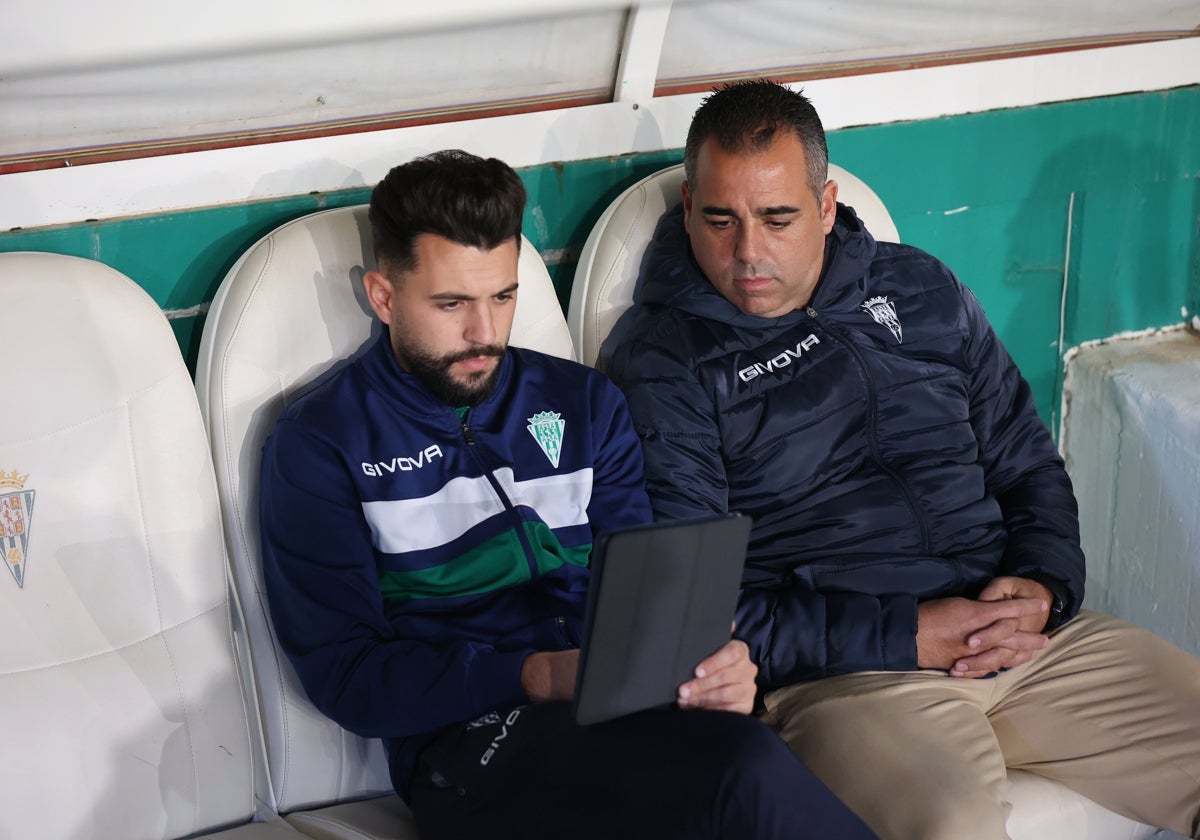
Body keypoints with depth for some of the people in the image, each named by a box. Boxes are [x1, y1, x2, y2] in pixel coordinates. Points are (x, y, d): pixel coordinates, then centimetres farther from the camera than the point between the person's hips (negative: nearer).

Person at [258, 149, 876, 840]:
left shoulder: (584, 402, 18)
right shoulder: (320, 445, 4)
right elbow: (343, 673, -3)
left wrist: (707, 659, -10)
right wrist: (540, 677, -16)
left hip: (625, 710, 4)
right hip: (468, 737, -4)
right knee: (749, 771, -33)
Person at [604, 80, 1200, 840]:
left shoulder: (921, 292, 16)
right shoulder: (660, 363, -1)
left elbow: (1030, 466, 21)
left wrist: (1044, 587, -1)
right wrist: (904, 636, -14)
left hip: (1024, 636, 6)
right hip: (840, 674, -5)